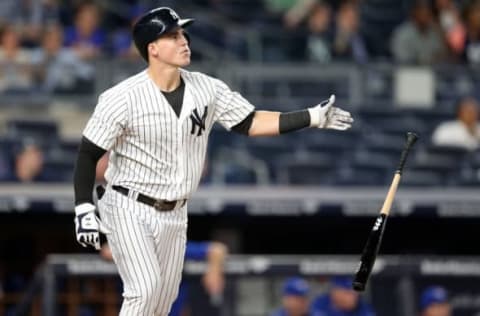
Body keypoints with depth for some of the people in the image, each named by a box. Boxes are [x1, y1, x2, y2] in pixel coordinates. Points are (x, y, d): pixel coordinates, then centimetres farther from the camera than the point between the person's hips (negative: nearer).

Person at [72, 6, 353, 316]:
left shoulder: (208, 89, -2)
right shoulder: (122, 98, -17)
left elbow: (251, 123, 1)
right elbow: (89, 154, -11)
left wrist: (314, 117, -8)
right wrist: (84, 209, -20)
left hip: (174, 215, 6)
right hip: (129, 210, -6)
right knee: (145, 290, -20)